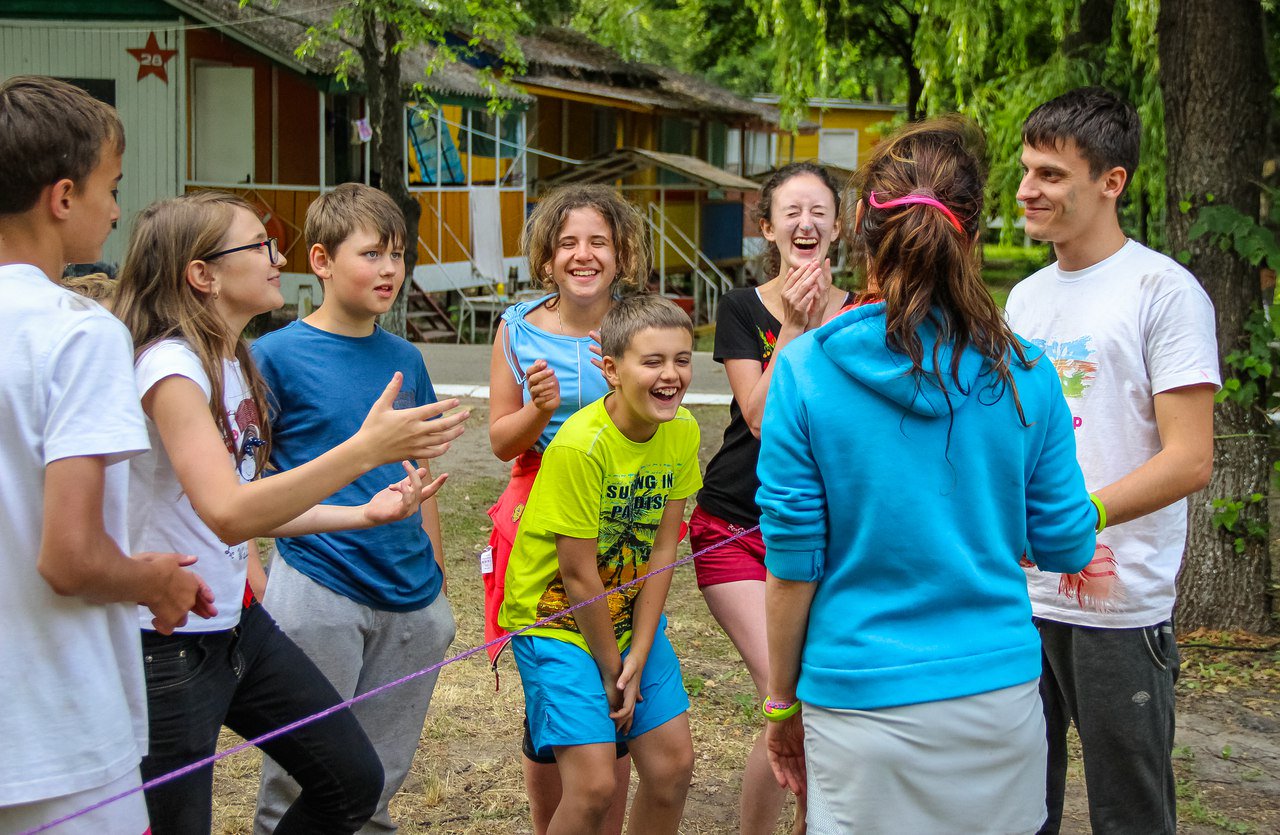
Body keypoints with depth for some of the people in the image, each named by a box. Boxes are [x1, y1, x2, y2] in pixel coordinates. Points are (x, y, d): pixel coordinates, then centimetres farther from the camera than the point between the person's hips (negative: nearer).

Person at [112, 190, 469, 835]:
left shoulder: (233, 363, 8)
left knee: (353, 781, 12)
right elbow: (228, 514, -32)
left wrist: (364, 514, 9)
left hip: (237, 624, 9)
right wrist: (368, 448, -36)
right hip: (169, 649, -9)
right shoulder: (171, 365, -20)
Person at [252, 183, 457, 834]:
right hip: (317, 589, -5)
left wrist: (436, 580, 16)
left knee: (378, 781, 14)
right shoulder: (276, 355, -6)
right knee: (299, 782, 4)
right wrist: (256, 584, -12)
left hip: (410, 594, 5)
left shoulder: (405, 359, 9)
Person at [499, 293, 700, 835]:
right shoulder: (581, 445, -27)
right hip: (556, 620, -6)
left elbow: (663, 548, -4)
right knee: (593, 785, -13)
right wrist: (612, 671, -11)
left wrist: (638, 656, -8)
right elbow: (578, 575, -21)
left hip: (631, 614, 6)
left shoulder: (683, 432, -7)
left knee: (673, 764, 5)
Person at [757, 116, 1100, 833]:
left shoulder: (807, 370, -11)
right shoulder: (1024, 374, -5)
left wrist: (782, 703, 5)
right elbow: (1065, 546, 2)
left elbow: (793, 564, -7)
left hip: (862, 704, -2)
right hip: (1000, 694, 2)